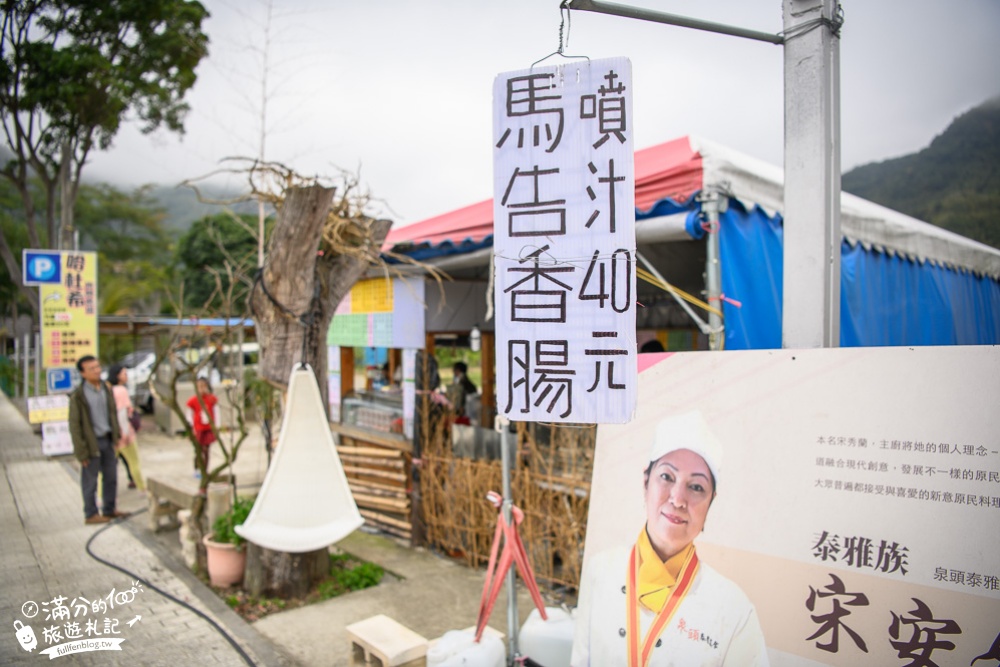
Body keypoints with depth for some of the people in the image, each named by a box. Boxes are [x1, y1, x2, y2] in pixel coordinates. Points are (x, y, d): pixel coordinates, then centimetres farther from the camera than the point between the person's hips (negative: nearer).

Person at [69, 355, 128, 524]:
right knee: (90, 481, 5)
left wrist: (117, 433, 10)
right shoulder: (78, 395, -13)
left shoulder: (106, 389, 6)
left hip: (107, 440, 6)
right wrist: (81, 451, -13)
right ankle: (91, 514, 18)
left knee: (111, 477, 14)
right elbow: (74, 425, -12)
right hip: (91, 442, -6)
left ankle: (109, 509, 27)